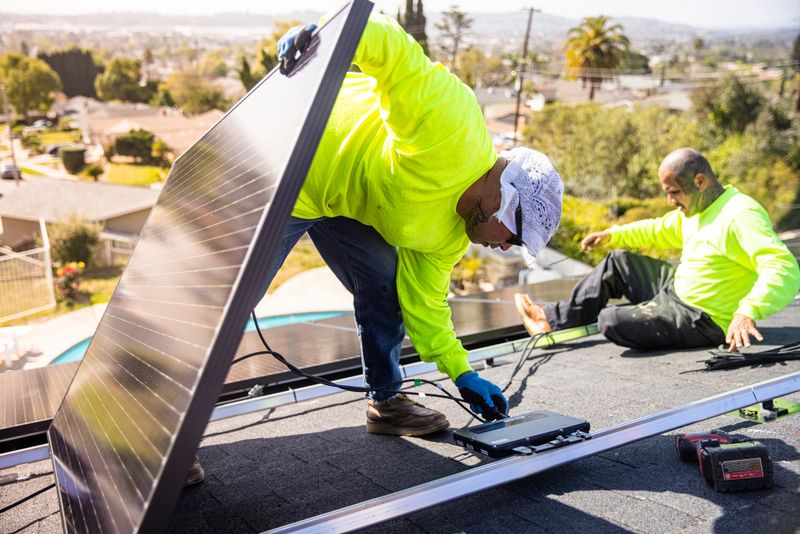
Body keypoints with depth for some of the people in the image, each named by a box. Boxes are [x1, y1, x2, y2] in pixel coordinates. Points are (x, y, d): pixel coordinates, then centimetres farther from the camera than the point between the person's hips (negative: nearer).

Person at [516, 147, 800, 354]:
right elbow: (660, 231, 24)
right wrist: (613, 235, 14)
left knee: (612, 321, -21)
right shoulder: (695, 208, 5)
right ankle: (554, 318, 16)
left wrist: (748, 312, -51)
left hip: (703, 321, -10)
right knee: (618, 262, 13)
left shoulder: (741, 216, -26)